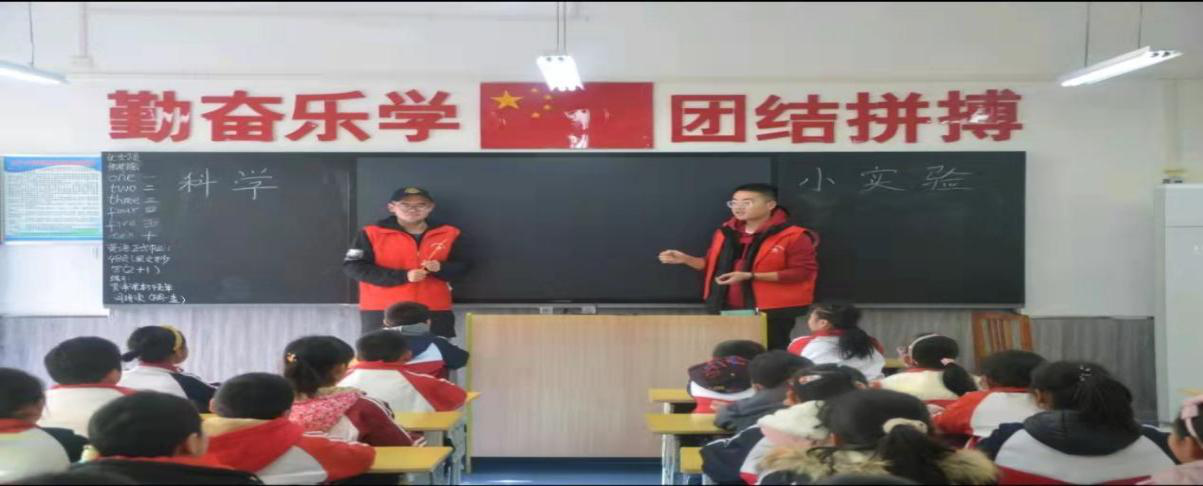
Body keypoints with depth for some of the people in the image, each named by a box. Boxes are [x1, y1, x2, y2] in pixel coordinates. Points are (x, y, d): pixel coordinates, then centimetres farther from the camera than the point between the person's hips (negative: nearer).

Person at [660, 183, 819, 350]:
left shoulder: (793, 236, -11)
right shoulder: (726, 232, 10)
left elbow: (804, 272, -17)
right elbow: (714, 267, 21)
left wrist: (751, 276, -23)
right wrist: (686, 259, 0)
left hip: (772, 312, -6)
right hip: (727, 310, 6)